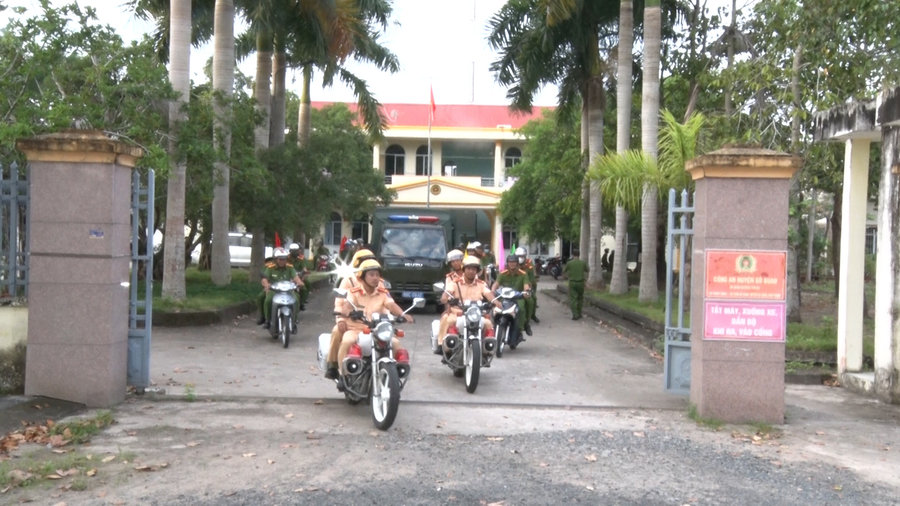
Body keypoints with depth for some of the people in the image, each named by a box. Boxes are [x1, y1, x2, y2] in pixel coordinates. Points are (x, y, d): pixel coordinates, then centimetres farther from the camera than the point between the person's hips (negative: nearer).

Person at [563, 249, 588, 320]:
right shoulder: (583, 262, -3)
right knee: (580, 298, 18)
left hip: (572, 283, -2)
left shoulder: (569, 263, -7)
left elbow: (564, 271, 7)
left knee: (572, 299, 0)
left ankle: (575, 315, -10)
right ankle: (579, 313, 21)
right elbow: (587, 270, 14)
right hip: (581, 282, 2)